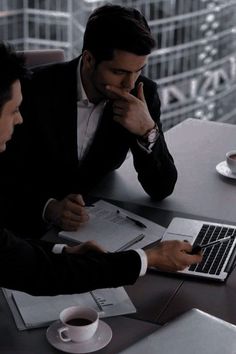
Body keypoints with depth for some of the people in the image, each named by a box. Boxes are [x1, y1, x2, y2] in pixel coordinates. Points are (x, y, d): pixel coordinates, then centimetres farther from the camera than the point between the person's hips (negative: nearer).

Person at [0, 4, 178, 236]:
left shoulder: (143, 94, -9)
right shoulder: (35, 89, -18)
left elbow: (162, 189, -8)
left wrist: (148, 130, -24)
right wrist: (50, 208, -31)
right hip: (33, 227, -2)